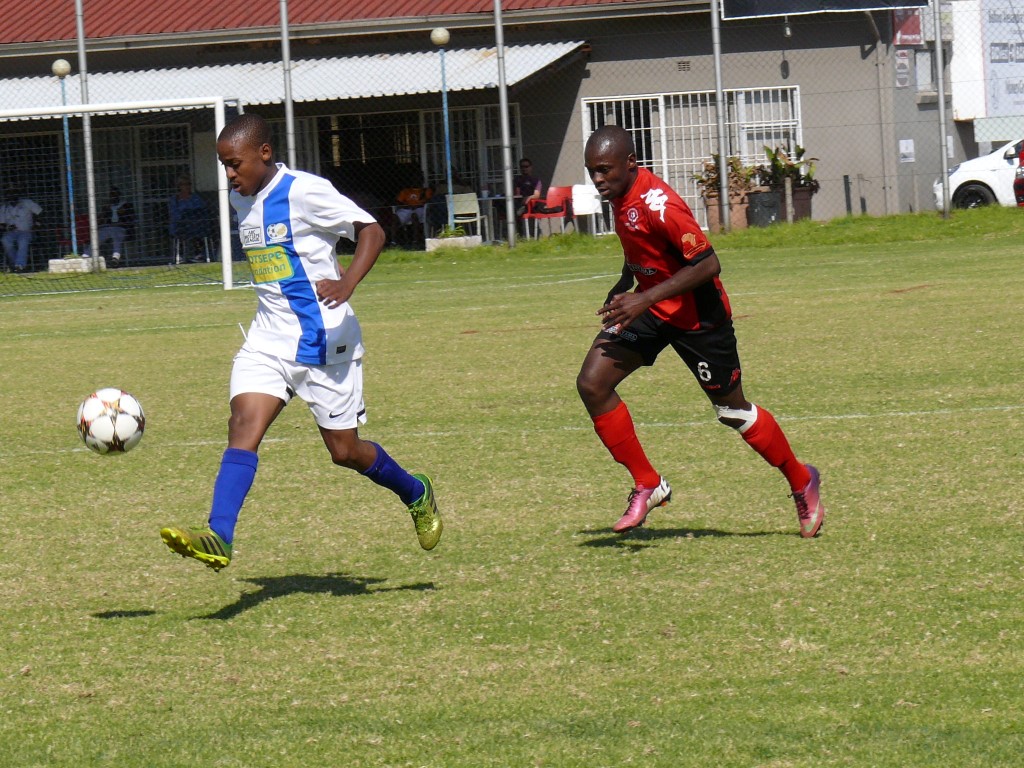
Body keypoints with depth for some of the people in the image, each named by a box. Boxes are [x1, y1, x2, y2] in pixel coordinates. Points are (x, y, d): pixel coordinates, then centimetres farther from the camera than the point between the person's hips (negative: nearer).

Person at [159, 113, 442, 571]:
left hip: (322, 339, -6)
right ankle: (217, 539, -27)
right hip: (268, 339, 6)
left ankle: (416, 495, 32)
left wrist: (348, 283, -33)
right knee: (243, 426, -15)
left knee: (344, 451, 4)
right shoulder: (241, 201, 8)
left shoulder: (304, 192, -15)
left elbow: (371, 230, -18)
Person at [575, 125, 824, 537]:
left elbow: (707, 264, -29)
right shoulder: (620, 195, -3)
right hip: (649, 308, 8)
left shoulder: (658, 205, -29)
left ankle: (801, 482, 30)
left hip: (697, 314, -8)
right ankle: (648, 486, 2)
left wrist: (644, 299, -31)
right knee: (592, 383, -9)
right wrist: (624, 285, 6)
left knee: (731, 410, 7)